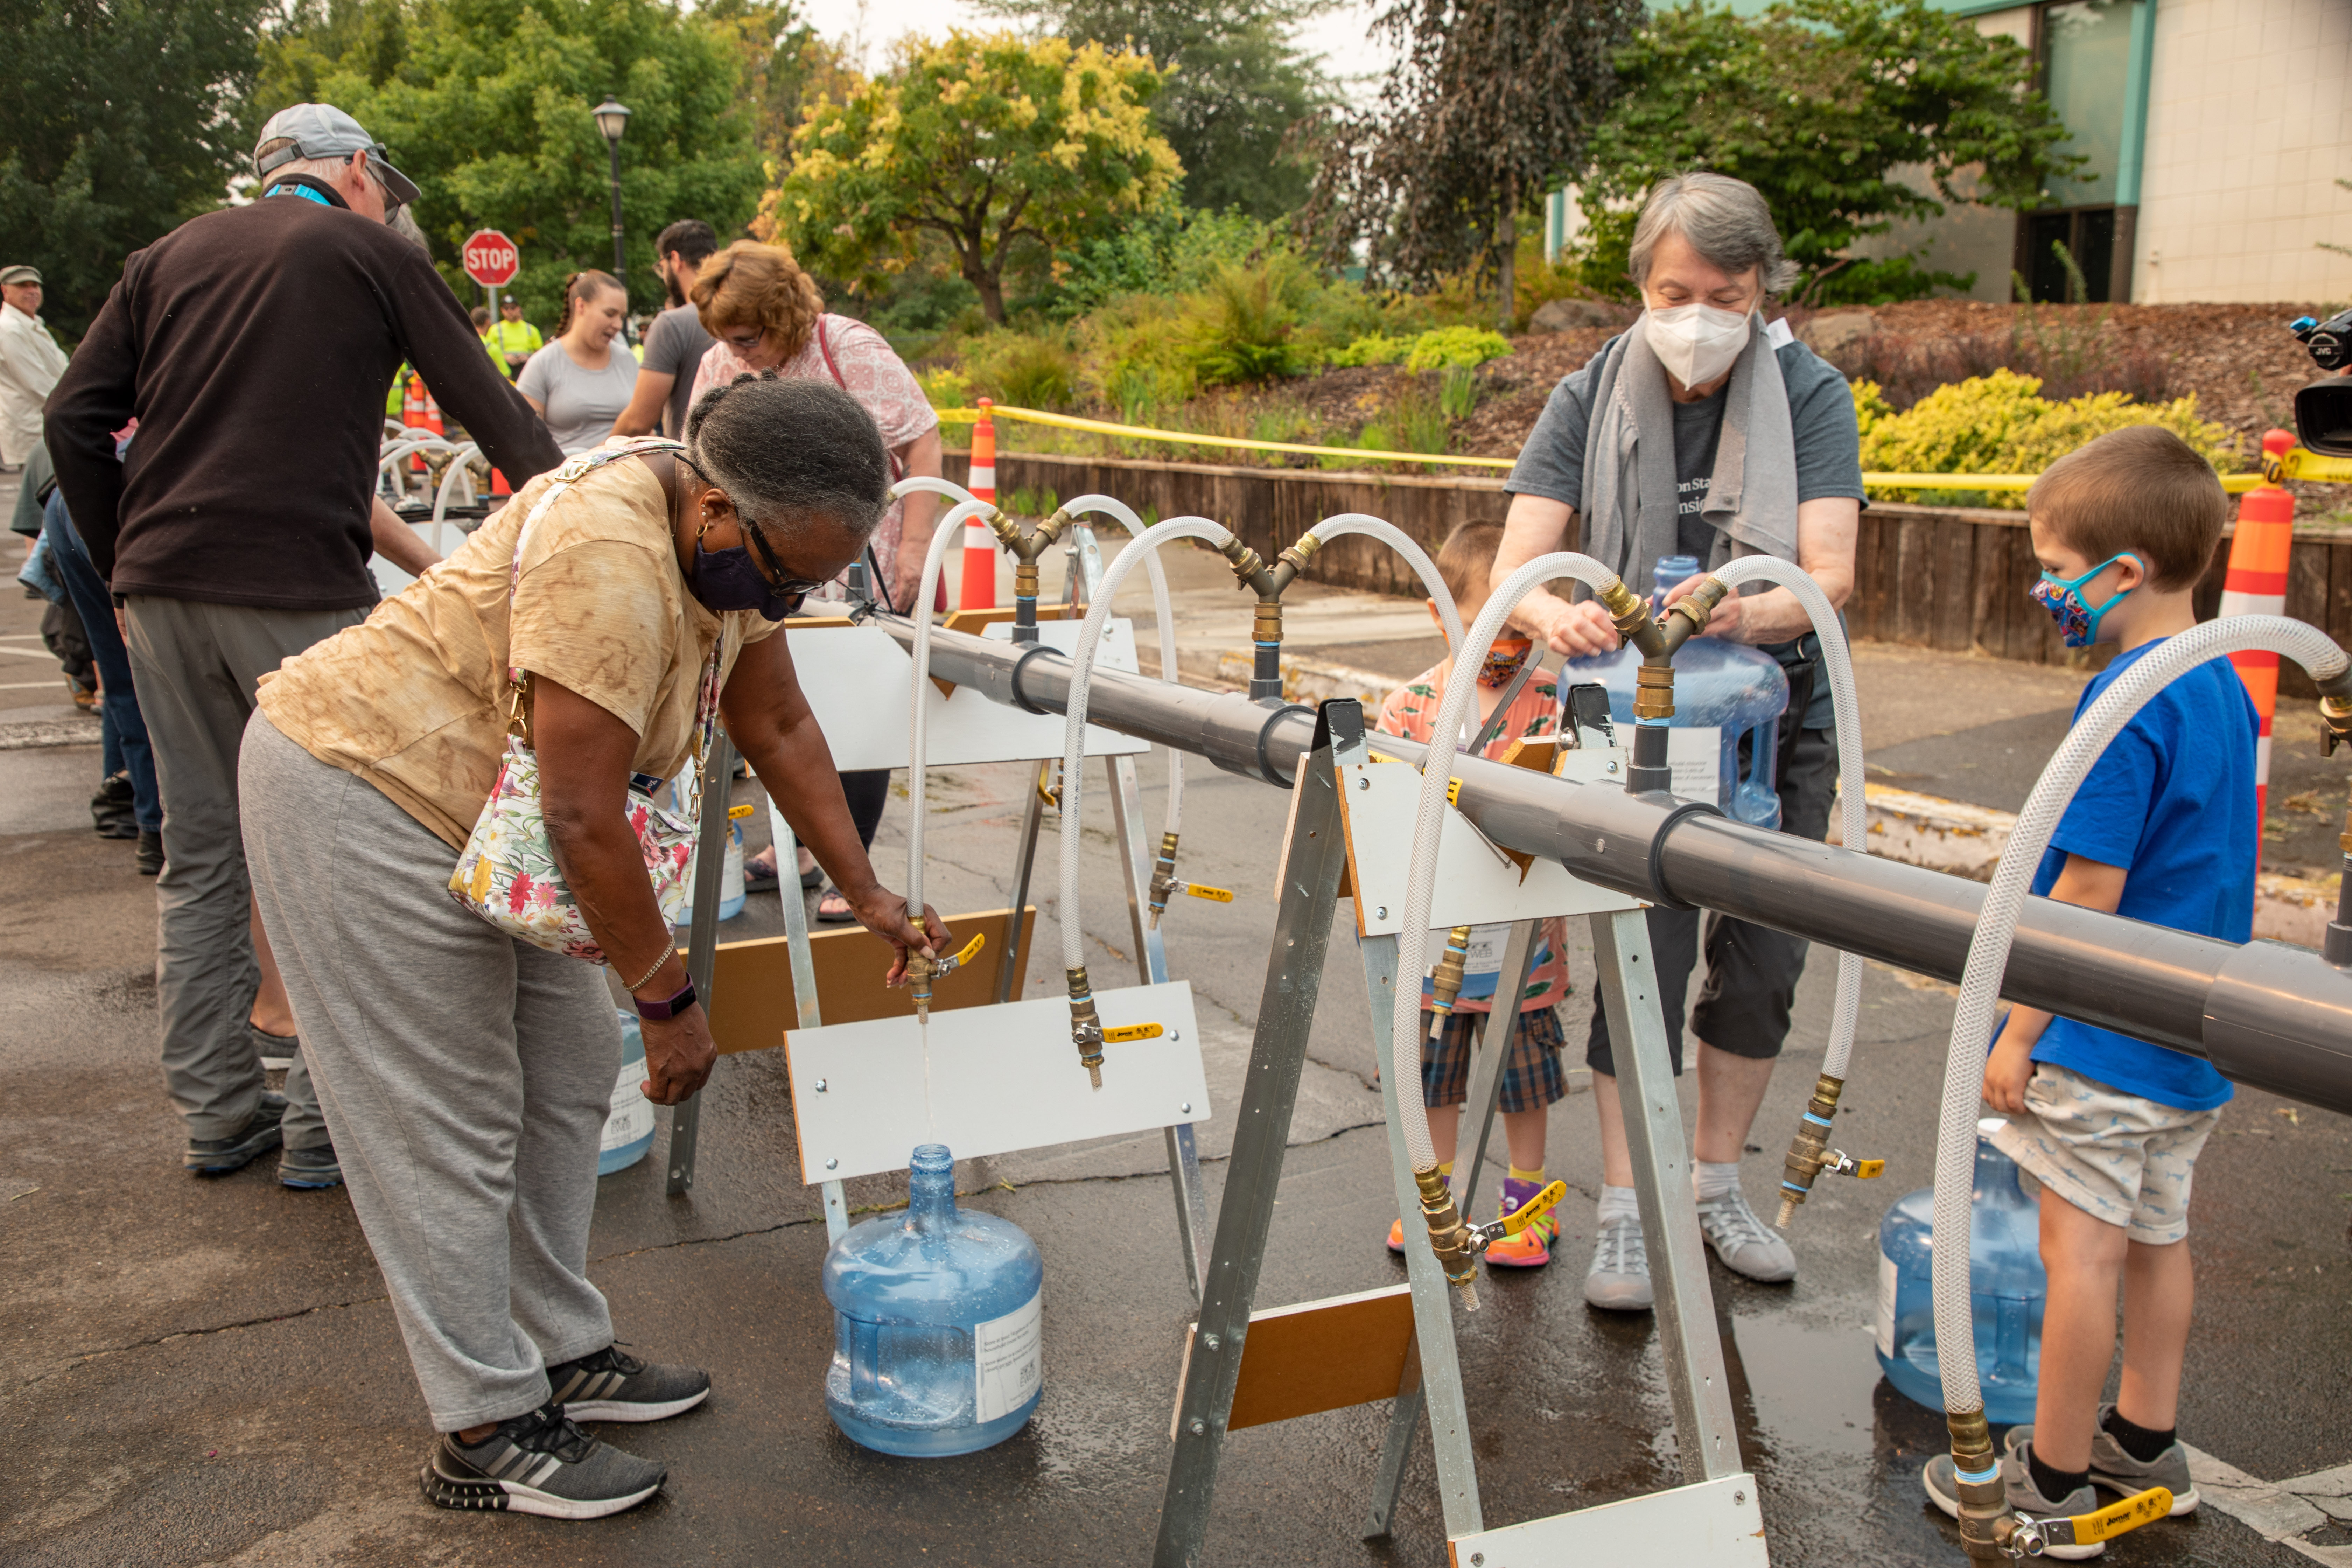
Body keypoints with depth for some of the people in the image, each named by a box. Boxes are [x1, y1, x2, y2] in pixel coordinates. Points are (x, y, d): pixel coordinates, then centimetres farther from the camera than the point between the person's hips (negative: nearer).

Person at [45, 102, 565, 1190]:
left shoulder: (171, 255, 19)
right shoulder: (374, 254, 6)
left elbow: (76, 421, 10)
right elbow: (493, 413, 5)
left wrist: (123, 568, 16)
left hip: (162, 592, 5)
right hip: (299, 595, -5)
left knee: (200, 855, 12)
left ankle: (218, 1111, 19)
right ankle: (324, 1126, 4)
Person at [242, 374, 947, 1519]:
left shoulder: (728, 542, -2)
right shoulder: (608, 555, -32)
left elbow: (779, 726, 8)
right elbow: (585, 819, -29)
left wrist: (867, 895, 9)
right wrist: (671, 1002, -20)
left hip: (475, 808, 10)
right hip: (359, 790, -9)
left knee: (567, 1074, 10)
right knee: (448, 1123, -4)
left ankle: (563, 1355, 24)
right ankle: (485, 1435, 8)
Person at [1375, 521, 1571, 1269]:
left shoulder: (1551, 702, -4)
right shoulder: (1411, 702, -2)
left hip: (1521, 935, -1)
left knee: (1524, 1075, 11)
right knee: (1430, 1071, 14)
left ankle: (1527, 1198, 29)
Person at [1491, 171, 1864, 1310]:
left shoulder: (1810, 395, -8)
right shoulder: (1591, 401, -8)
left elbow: (1829, 575, -18)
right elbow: (1515, 566, -16)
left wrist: (1747, 610, -41)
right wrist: (1555, 616, -40)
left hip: (1777, 717, 2)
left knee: (1762, 958, 8)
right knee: (1645, 954, -8)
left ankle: (1717, 1186, 27)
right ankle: (1625, 1212, 6)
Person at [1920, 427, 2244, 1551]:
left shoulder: (2126, 706, -22)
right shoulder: (2223, 687, 7)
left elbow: (2088, 891, -23)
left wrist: (2019, 1032, -15)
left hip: (2103, 1038, -9)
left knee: (2082, 1253, 1)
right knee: (2156, 1238, 19)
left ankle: (2052, 1486, 13)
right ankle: (2145, 1447, 33)